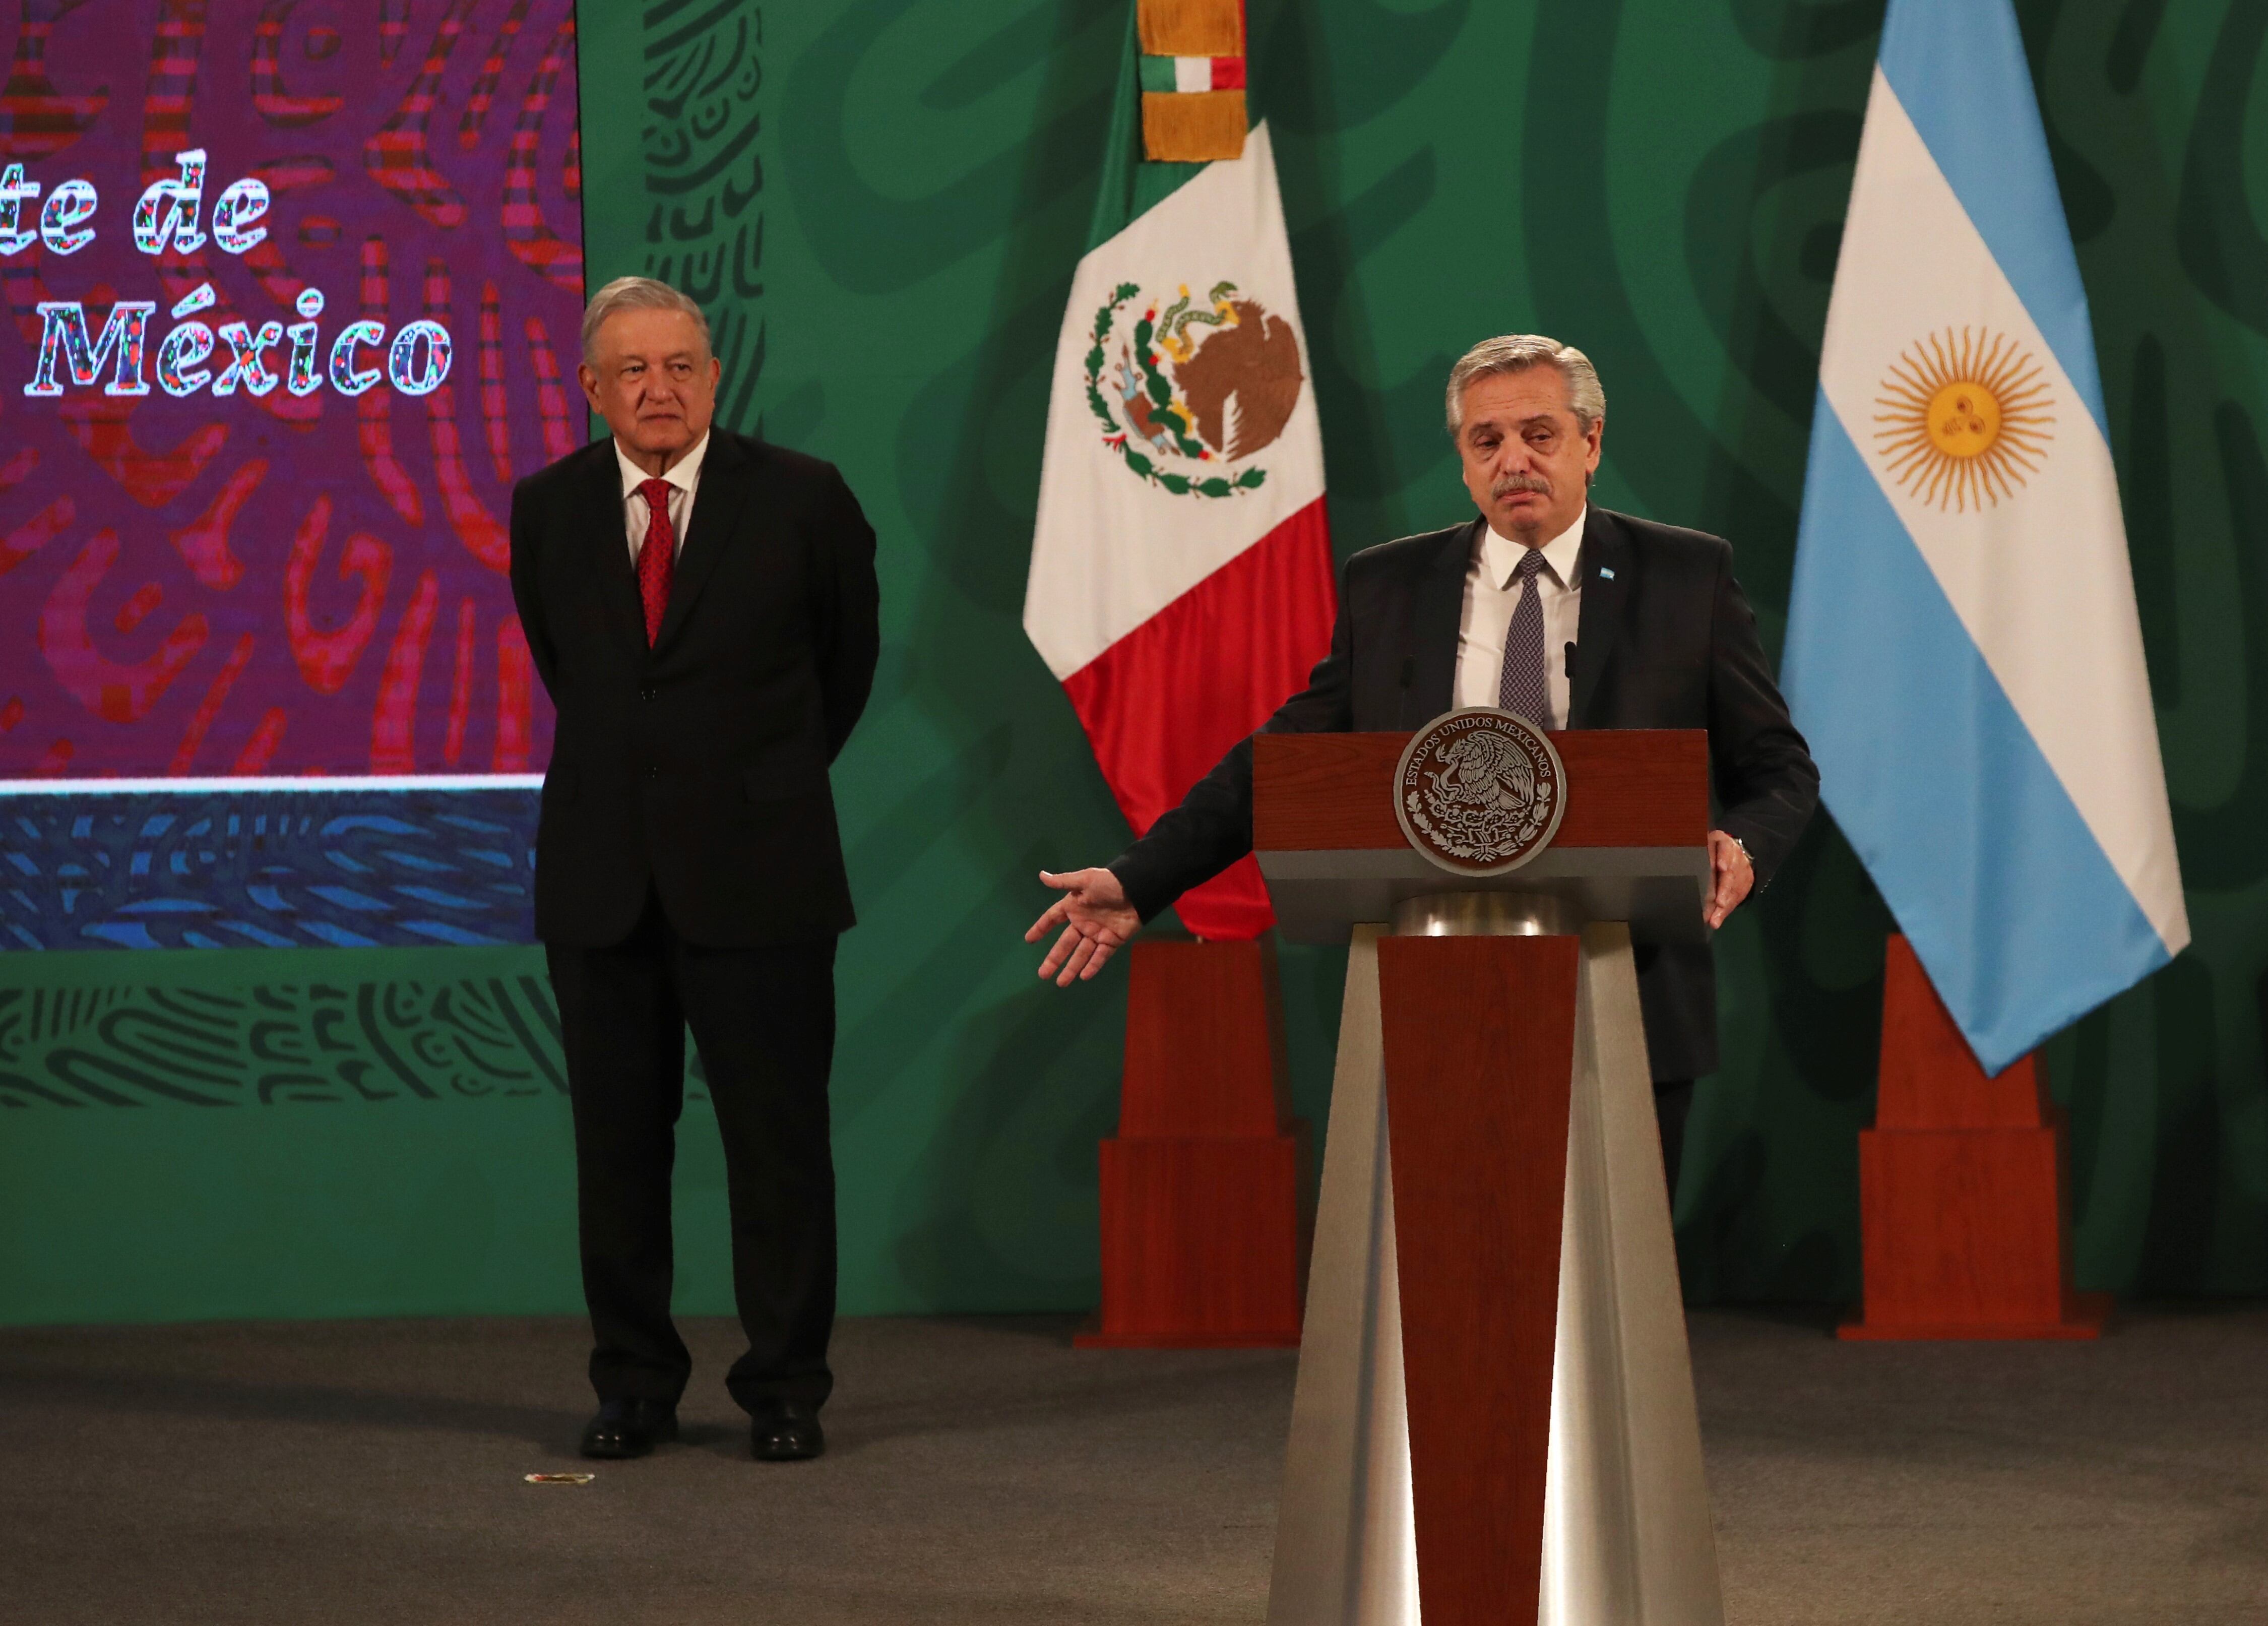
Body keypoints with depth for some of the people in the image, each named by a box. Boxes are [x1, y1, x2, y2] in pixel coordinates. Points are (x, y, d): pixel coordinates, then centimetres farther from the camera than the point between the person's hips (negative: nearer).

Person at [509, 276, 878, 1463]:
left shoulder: (800, 500, -4)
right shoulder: (546, 510, 4)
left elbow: (847, 655, 12)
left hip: (756, 871, -2)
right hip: (600, 871, 3)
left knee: (777, 1136, 0)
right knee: (615, 1139, 6)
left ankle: (785, 1389, 9)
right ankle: (634, 1388, 16)